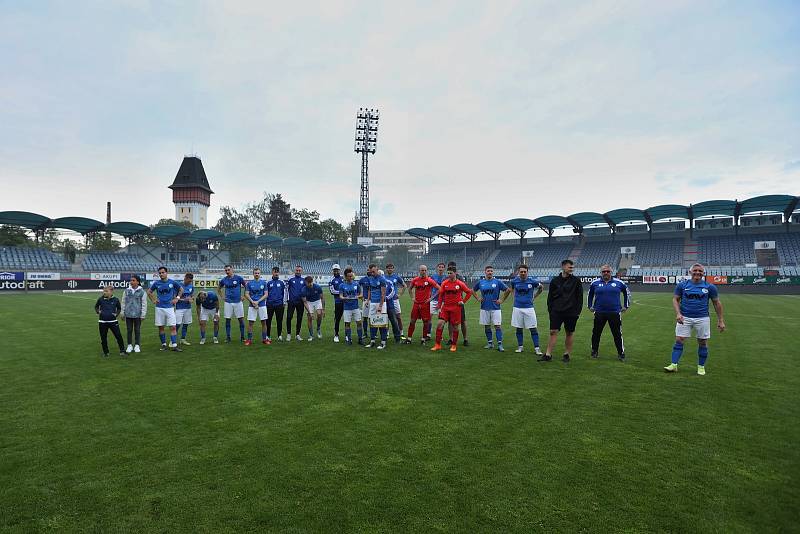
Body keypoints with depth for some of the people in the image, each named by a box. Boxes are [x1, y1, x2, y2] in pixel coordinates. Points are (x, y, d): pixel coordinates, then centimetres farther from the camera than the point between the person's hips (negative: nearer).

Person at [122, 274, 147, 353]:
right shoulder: (127, 291, 4)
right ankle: (130, 345, 18)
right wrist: (123, 313, 9)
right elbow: (123, 302, 11)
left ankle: (137, 345, 15)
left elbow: (144, 304, -1)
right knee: (129, 330, 8)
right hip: (128, 314, 2)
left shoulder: (142, 292, -3)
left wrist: (143, 315, -3)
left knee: (137, 330, 5)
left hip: (137, 315, -2)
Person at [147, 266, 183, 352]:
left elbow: (181, 289, 14)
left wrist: (177, 298, 5)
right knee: (161, 327, 7)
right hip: (159, 308, 1)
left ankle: (174, 345, -6)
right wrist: (153, 300, 6)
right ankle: (163, 344, 19)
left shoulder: (172, 282, -1)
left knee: (173, 327, -7)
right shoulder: (156, 283, 2)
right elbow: (149, 292, 17)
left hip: (170, 307, -1)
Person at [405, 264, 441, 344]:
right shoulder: (415, 280, 4)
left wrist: (431, 298, -9)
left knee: (426, 321, 3)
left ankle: (424, 339, 15)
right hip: (416, 303, 3)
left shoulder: (429, 280, -8)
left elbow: (439, 289, -8)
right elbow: (410, 288, 22)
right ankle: (409, 338, 13)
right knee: (412, 321, 5)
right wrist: (412, 297, 11)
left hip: (425, 304, -3)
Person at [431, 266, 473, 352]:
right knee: (440, 323, -8)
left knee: (455, 326, 4)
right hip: (445, 307, 2)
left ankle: (454, 345, 20)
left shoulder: (460, 283, -5)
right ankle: (438, 345, 0)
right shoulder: (444, 283, 2)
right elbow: (441, 295, 9)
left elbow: (469, 292, 4)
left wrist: (463, 301, -3)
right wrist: (439, 306, 5)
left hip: (456, 308, -2)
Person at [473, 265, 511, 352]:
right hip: (484, 308, 3)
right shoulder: (480, 282, 5)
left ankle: (500, 344, -5)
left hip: (495, 308, -3)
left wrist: (502, 300, -1)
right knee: (487, 326, 9)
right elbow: (473, 290, 20)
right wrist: (478, 298, 9)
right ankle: (490, 343, 20)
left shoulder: (497, 282, -2)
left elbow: (508, 290, 1)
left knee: (498, 326, -6)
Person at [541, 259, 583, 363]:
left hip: (571, 312, 0)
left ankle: (566, 354, 21)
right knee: (553, 332, -2)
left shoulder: (576, 281, 0)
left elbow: (580, 297, 2)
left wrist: (578, 310, -4)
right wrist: (550, 309, 3)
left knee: (569, 333, 8)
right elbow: (550, 296, 8)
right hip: (556, 311, 1)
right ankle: (548, 355, 2)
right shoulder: (555, 280, 3)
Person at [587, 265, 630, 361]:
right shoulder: (595, 283, 4)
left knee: (617, 334, 3)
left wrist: (626, 306, 15)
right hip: (599, 313, 1)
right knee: (596, 333, 9)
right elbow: (590, 294, 20)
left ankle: (621, 353, 15)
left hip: (615, 313, -1)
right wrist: (589, 306, 18)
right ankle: (594, 351, 23)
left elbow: (627, 292, 17)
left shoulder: (618, 283, 2)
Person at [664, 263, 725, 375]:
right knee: (679, 340, -4)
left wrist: (720, 320, 5)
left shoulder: (710, 287, 1)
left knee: (703, 343, 7)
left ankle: (701, 366, 22)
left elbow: (717, 303, 7)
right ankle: (674, 365, 0)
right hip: (684, 318, 0)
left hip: (702, 318, 0)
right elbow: (675, 299, 3)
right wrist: (678, 314, -11)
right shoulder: (682, 285, 0)